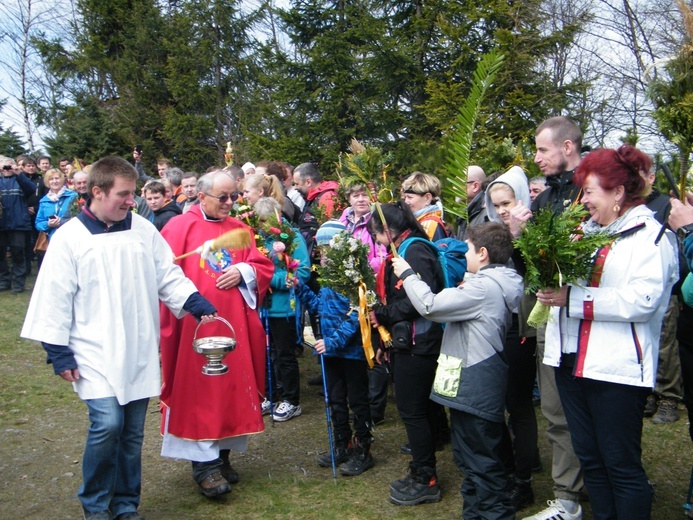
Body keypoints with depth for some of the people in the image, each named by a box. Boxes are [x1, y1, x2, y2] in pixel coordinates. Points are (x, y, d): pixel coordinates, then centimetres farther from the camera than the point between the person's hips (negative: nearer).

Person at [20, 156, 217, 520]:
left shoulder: (143, 230, 4)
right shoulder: (69, 238, -5)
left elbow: (168, 277, 8)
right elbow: (55, 299, -4)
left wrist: (194, 302, -7)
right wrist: (59, 352, -6)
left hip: (139, 351, 4)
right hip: (96, 353, -3)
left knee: (133, 431, 9)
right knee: (107, 423, -14)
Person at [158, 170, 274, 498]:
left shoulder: (240, 230, 12)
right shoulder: (179, 227, -1)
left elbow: (263, 267, 11)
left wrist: (243, 272, -8)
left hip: (234, 323, 5)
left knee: (231, 386, 9)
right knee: (200, 390, -2)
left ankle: (221, 455, 23)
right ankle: (205, 464, 5)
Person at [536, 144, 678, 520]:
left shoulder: (651, 235, -7)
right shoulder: (586, 231, 15)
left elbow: (643, 299, -21)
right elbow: (564, 278, 26)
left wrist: (573, 298, -21)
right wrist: (551, 285, 3)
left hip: (617, 367, -7)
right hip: (572, 360, 7)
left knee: (621, 465, 1)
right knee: (589, 458, 16)